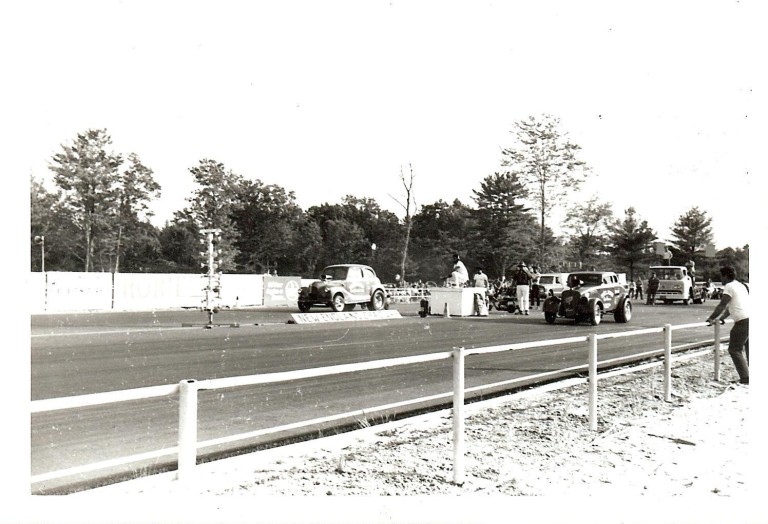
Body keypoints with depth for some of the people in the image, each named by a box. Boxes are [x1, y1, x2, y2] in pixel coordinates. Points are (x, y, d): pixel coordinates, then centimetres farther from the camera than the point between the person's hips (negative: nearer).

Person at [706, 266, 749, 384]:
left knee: (734, 349, -2)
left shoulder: (729, 286, -6)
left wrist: (711, 318, -1)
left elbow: (722, 305, -9)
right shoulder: (741, 285, 22)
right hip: (748, 319, 9)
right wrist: (720, 318, 28)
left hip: (743, 321, -9)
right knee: (748, 349, 17)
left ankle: (745, 378, -5)